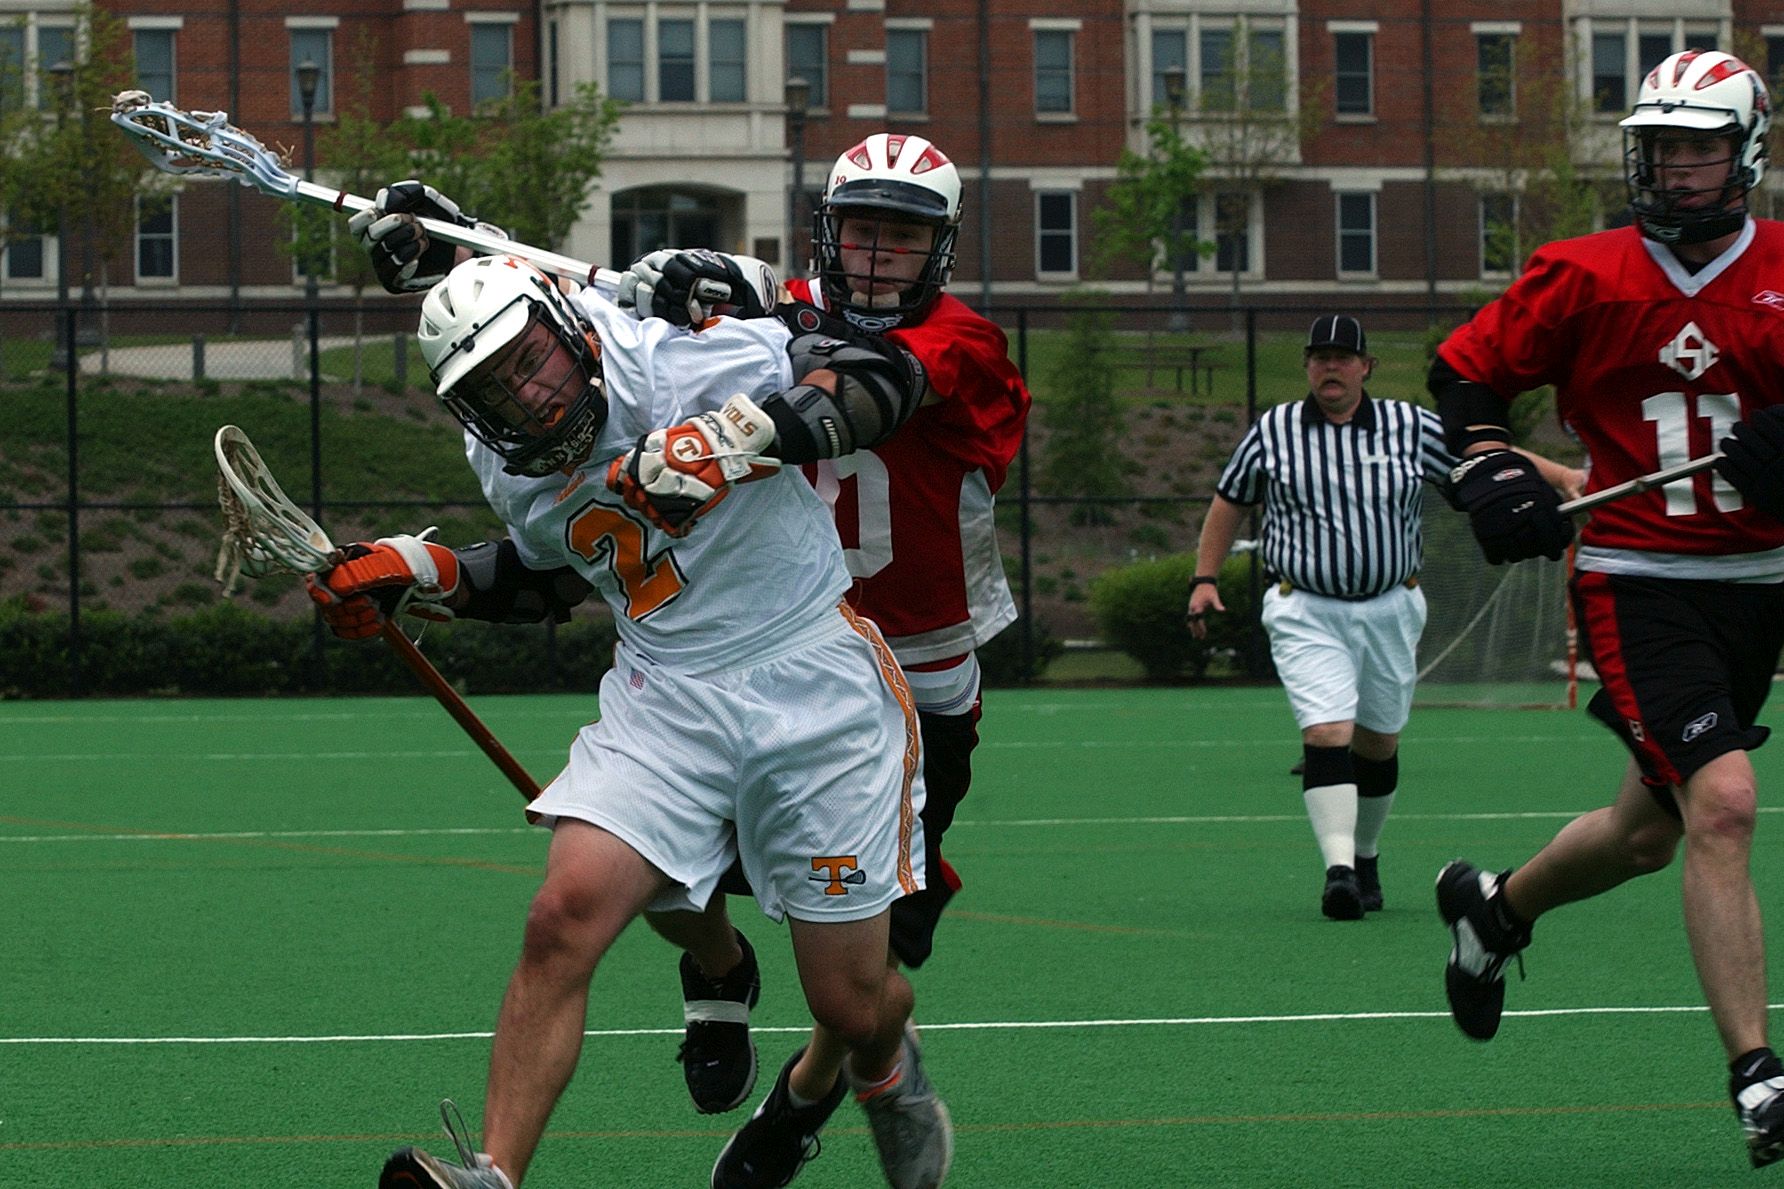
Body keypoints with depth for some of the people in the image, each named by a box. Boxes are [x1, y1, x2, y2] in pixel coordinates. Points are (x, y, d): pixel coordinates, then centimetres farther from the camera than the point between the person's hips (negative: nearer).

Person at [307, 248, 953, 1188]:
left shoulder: (678, 364, -17)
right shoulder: (514, 474, 4)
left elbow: (883, 372, -17)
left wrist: (750, 433, -31)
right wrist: (423, 578, 11)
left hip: (814, 688, -4)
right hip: (665, 699, 4)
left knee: (851, 1005, 5)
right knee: (563, 922, -21)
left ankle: (886, 1062, 43)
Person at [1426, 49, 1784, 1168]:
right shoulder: (1586, 277, -5)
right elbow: (1464, 370, 6)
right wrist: (1491, 473, -9)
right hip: (1638, 581, -4)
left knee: (1652, 830, 16)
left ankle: (1494, 906, 47)